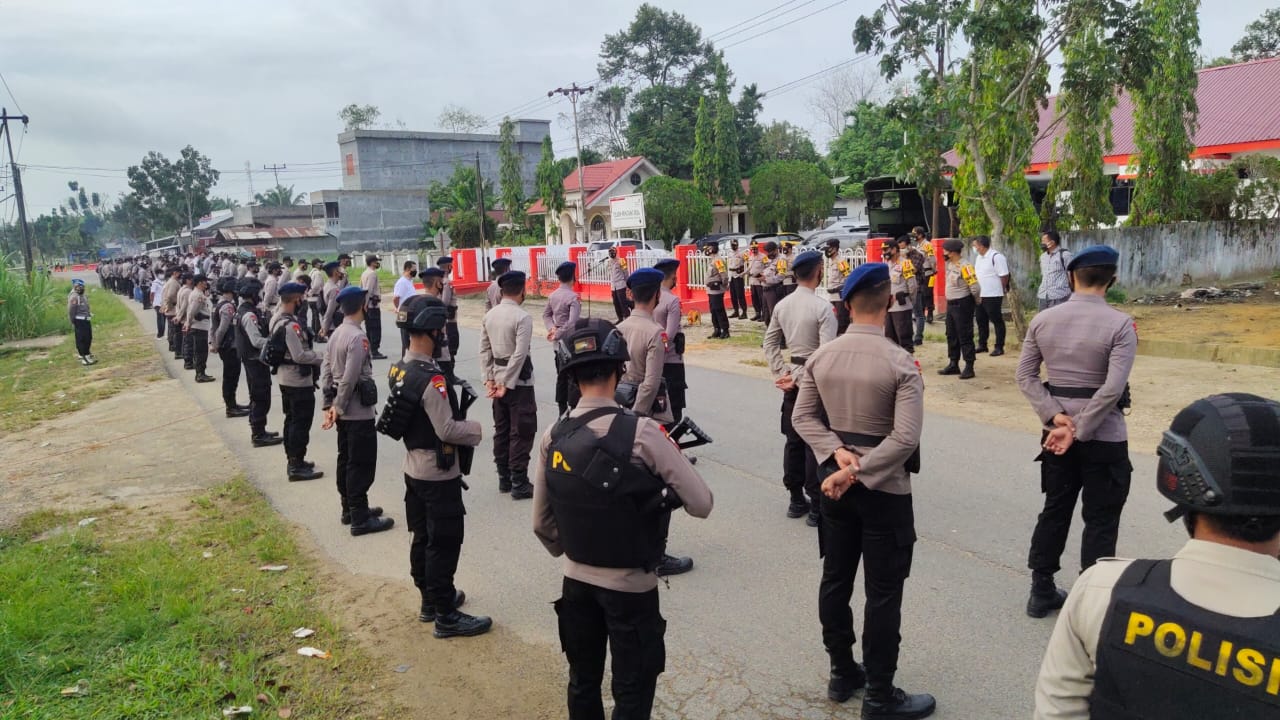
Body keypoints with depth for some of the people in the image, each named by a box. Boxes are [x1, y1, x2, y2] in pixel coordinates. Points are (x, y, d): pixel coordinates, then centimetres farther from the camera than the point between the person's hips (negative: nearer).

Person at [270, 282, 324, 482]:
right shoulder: (291, 325, -24)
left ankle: (293, 460, 28)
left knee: (292, 420, 18)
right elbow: (300, 355, -26)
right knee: (302, 423, -2)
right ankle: (297, 467, 2)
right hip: (299, 380, -10)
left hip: (286, 378, 10)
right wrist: (322, 358, -13)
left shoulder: (277, 319, 8)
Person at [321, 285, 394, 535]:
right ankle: (360, 519, 2)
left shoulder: (336, 333, 8)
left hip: (344, 411, 9)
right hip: (359, 411, -9)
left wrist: (329, 405, 8)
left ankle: (349, 509, 28)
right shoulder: (358, 337, -20)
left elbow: (326, 371, 9)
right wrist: (338, 407, -12)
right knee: (361, 464, -3)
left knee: (346, 460, 17)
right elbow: (350, 378, -23)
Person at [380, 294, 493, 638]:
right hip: (438, 474, -9)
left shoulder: (399, 369, 3)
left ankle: (430, 599, 34)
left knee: (423, 537, 19)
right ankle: (445, 615, 11)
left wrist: (455, 407, 7)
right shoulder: (432, 378, -26)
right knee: (444, 543, 1)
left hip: (414, 467, 9)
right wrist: (477, 428, -7)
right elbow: (448, 430, -24)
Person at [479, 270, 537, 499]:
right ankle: (519, 484, 4)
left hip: (498, 378, 7)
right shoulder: (522, 317, -16)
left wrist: (489, 379, 4)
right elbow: (519, 354, -21)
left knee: (501, 430, 15)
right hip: (519, 381, -7)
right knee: (521, 433, 0)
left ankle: (504, 479, 24)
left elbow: (485, 350, 4)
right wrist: (507, 384, -16)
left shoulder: (489, 315, 5)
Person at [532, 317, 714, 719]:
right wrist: (670, 465, 1)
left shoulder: (552, 438, -6)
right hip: (631, 587, -4)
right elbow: (701, 505, -17)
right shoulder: (641, 433, -21)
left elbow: (542, 525, 4)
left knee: (582, 684, 21)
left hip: (576, 582, 5)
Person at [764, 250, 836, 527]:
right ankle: (816, 507, 6)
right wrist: (801, 378, -13)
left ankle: (796, 500, 22)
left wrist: (783, 374, 5)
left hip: (792, 380, 6)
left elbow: (770, 343, 7)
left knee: (793, 440, 13)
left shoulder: (782, 305, 3)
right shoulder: (822, 308, -16)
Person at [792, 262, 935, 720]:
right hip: (884, 489, -5)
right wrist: (859, 471, -18)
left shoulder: (821, 356, -3)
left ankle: (841, 673, 32)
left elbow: (803, 416, 1)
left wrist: (836, 455, -8)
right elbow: (905, 437, -23)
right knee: (883, 593, 5)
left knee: (835, 578, 16)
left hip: (834, 481, 6)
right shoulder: (900, 363, -18)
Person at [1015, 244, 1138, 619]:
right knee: (1100, 521, 7)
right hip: (1104, 436, -4)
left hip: (1056, 430, 4)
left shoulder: (1043, 320, -1)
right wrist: (1078, 431, -16)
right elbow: (1113, 388, -21)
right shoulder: (1119, 324, -14)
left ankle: (1041, 592, 24)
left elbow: (1025, 375, -2)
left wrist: (1056, 417, -7)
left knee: (1055, 510, 16)